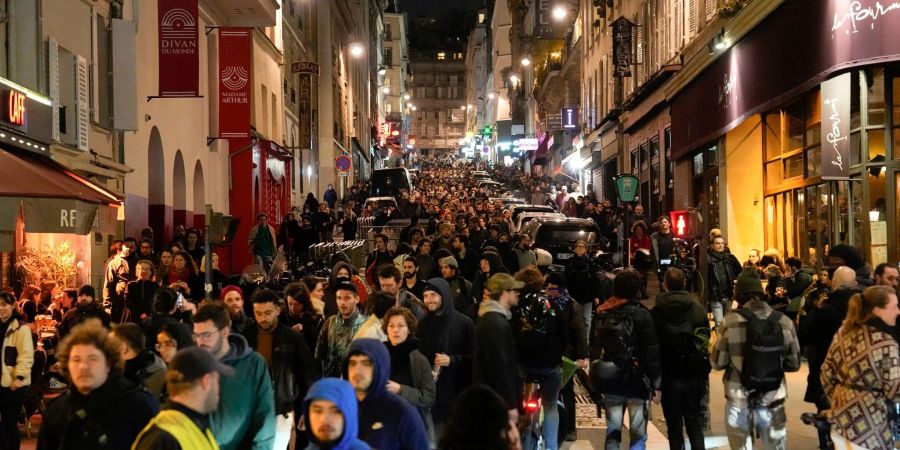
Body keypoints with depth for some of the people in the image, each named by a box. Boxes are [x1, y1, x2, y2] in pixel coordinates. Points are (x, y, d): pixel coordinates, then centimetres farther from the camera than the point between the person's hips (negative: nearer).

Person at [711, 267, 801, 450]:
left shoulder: (731, 321, -12)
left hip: (738, 402, -1)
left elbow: (718, 362, -5)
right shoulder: (784, 322, -5)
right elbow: (794, 364, 3)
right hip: (772, 401, 2)